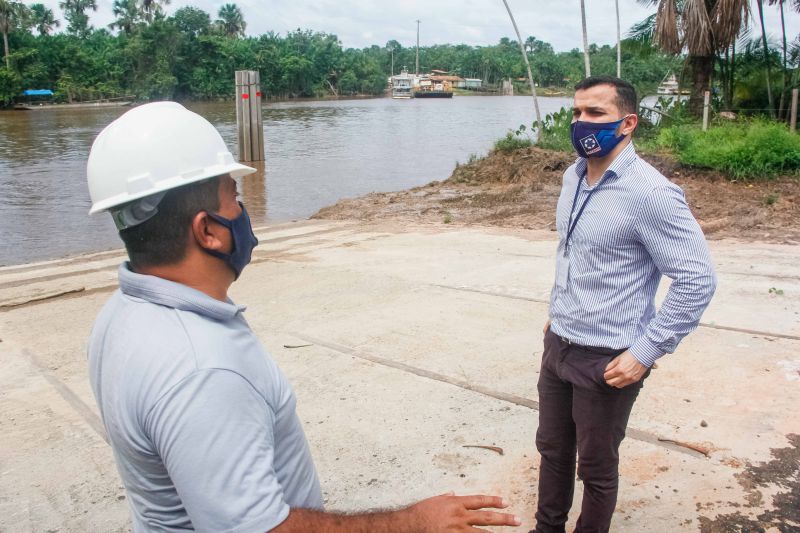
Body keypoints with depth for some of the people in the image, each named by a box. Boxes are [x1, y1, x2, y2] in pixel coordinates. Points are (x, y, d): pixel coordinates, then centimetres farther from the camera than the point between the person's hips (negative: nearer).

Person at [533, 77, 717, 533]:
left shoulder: (650, 193, -21)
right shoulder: (573, 177, 3)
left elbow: (698, 280, -19)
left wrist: (646, 352, -19)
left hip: (607, 361, -7)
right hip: (558, 345, 7)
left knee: (596, 468, 12)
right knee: (552, 450, 22)